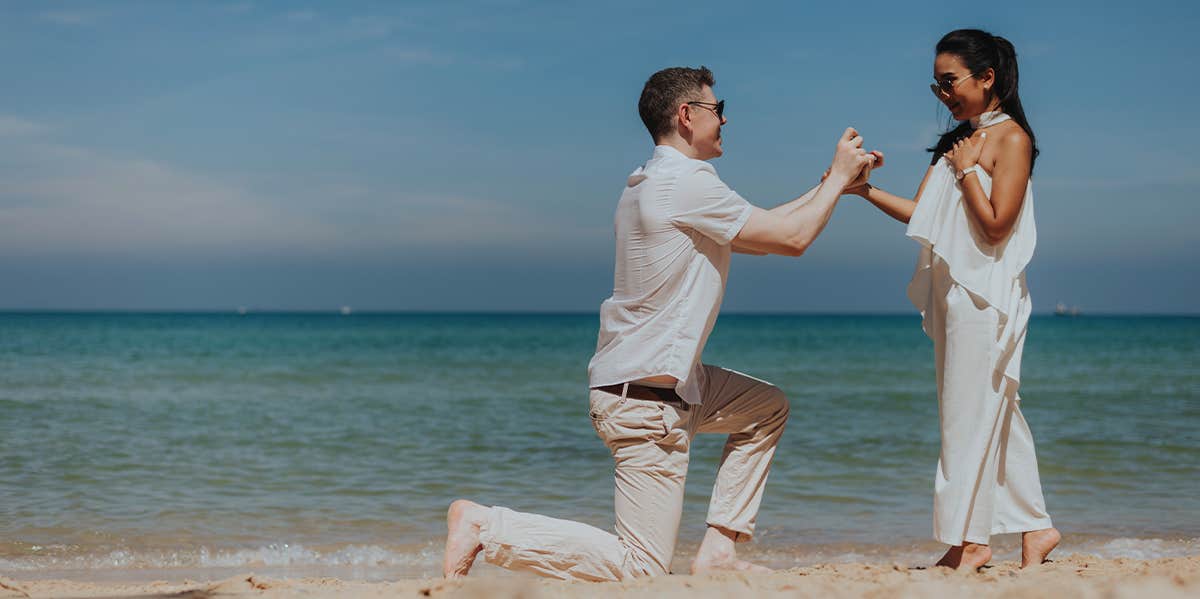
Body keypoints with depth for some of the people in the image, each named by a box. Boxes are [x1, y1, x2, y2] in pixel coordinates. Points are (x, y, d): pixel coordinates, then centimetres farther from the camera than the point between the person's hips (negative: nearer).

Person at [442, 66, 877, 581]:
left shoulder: (653, 182, 13)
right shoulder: (689, 182, -17)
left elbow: (762, 230, 21)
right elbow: (792, 238, -11)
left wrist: (832, 182, 20)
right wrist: (838, 177, 4)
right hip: (645, 398, -10)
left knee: (767, 408, 24)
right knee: (642, 568, -8)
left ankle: (717, 548, 16)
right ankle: (487, 527, -6)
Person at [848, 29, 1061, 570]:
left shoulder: (1011, 137, -7)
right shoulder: (956, 141, 17)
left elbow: (996, 224, -14)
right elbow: (920, 215, 11)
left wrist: (967, 170, -10)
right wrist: (866, 190, 1)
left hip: (985, 293, -8)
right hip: (952, 292, 8)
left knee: (971, 415, -5)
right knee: (994, 414, 11)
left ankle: (967, 539, 1)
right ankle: (1033, 526, 18)